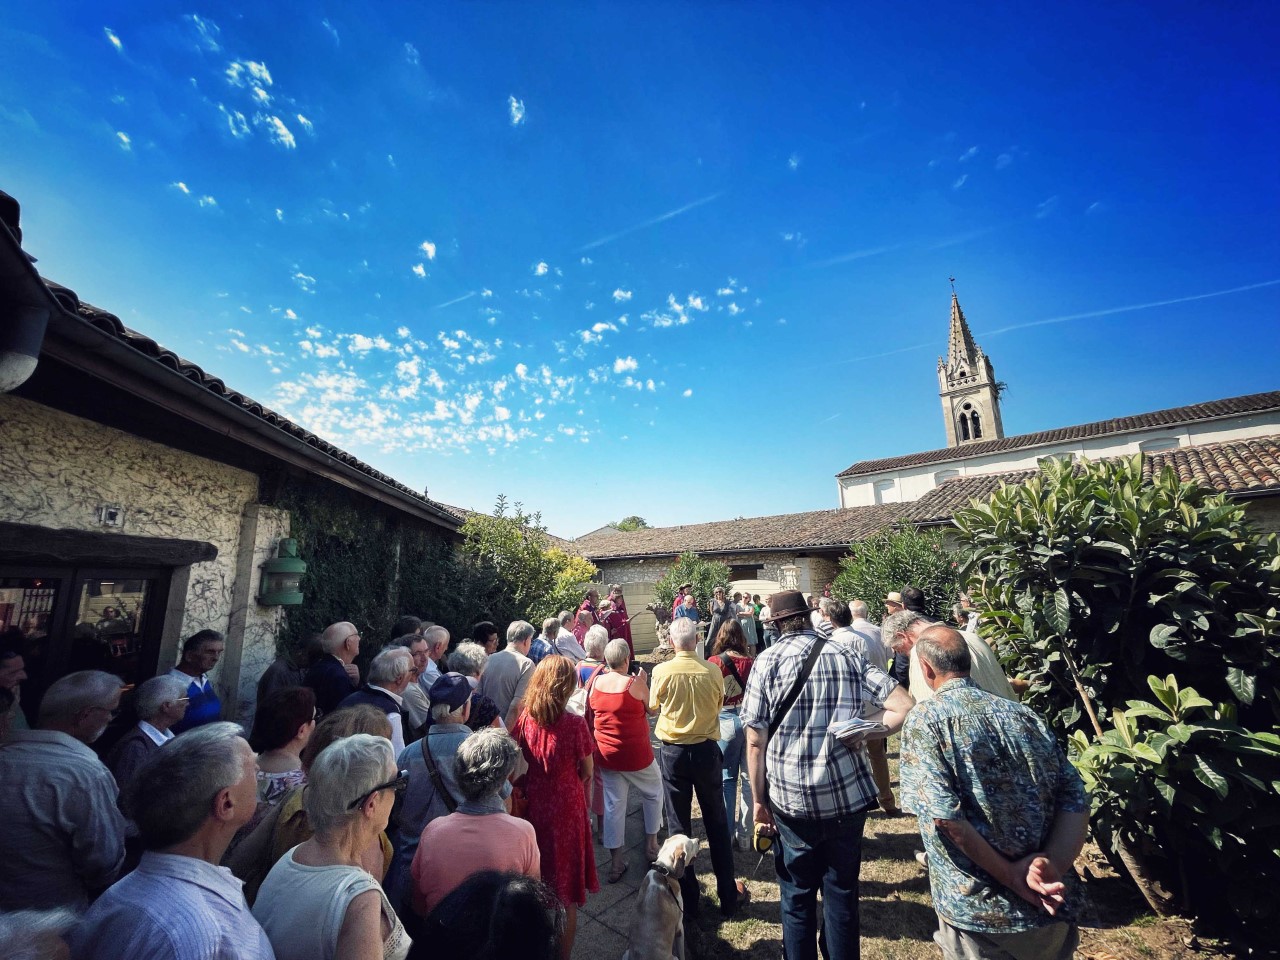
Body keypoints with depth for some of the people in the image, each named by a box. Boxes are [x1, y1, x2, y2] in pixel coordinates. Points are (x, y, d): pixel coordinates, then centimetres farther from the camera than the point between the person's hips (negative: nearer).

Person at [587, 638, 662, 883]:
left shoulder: (595, 683, -6)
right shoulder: (635, 683, -20)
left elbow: (590, 721, 6)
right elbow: (652, 709, -3)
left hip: (606, 756, 4)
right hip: (636, 756, -3)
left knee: (613, 805, 14)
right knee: (653, 792, 23)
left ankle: (616, 862, 21)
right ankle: (651, 842, 34)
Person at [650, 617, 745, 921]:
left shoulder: (661, 671, -16)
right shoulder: (713, 671, -14)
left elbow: (653, 706, 2)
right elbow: (719, 705, 4)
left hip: (672, 751, -1)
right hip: (706, 750, 1)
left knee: (679, 824, 13)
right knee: (717, 823, 17)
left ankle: (687, 899, 24)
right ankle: (728, 896, 28)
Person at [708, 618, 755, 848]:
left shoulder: (714, 662, -10)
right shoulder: (751, 662, -6)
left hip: (726, 721, -2)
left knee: (727, 779, 13)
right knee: (750, 778, 13)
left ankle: (726, 834, 20)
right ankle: (745, 834, 22)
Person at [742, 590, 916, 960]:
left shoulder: (767, 661, -9)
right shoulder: (848, 656, -1)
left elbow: (755, 741, -9)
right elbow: (904, 707, -7)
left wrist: (758, 800, 0)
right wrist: (862, 734, -1)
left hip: (791, 802, -2)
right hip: (848, 796, 2)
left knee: (797, 897, 18)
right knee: (843, 893, 20)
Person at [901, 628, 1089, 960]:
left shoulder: (925, 719, -14)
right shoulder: (1025, 715, 3)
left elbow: (943, 813, -21)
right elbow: (1075, 798, -2)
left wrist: (1011, 875, -10)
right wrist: (1052, 867, -10)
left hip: (980, 910, -5)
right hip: (1051, 908, 5)